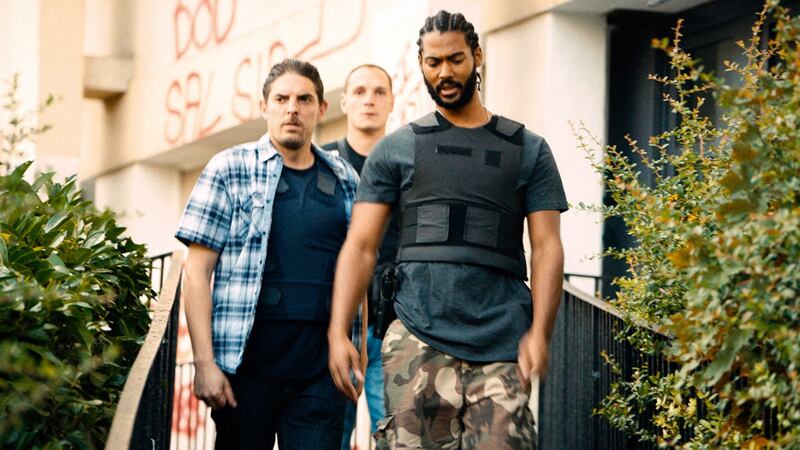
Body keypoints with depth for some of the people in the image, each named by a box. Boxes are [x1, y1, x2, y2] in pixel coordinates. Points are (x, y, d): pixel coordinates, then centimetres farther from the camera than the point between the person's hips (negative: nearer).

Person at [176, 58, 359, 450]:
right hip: (248, 363, -2)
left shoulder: (345, 180, 12)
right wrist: (204, 363, -10)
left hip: (321, 369, 2)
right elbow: (198, 271, -2)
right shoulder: (229, 170, 2)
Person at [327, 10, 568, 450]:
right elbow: (360, 247, 6)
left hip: (501, 343, 0)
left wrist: (539, 332, -8)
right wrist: (338, 333, -6)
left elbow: (547, 247, 7)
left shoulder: (528, 150, 14)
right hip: (418, 339, 0)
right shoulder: (396, 149, 13)